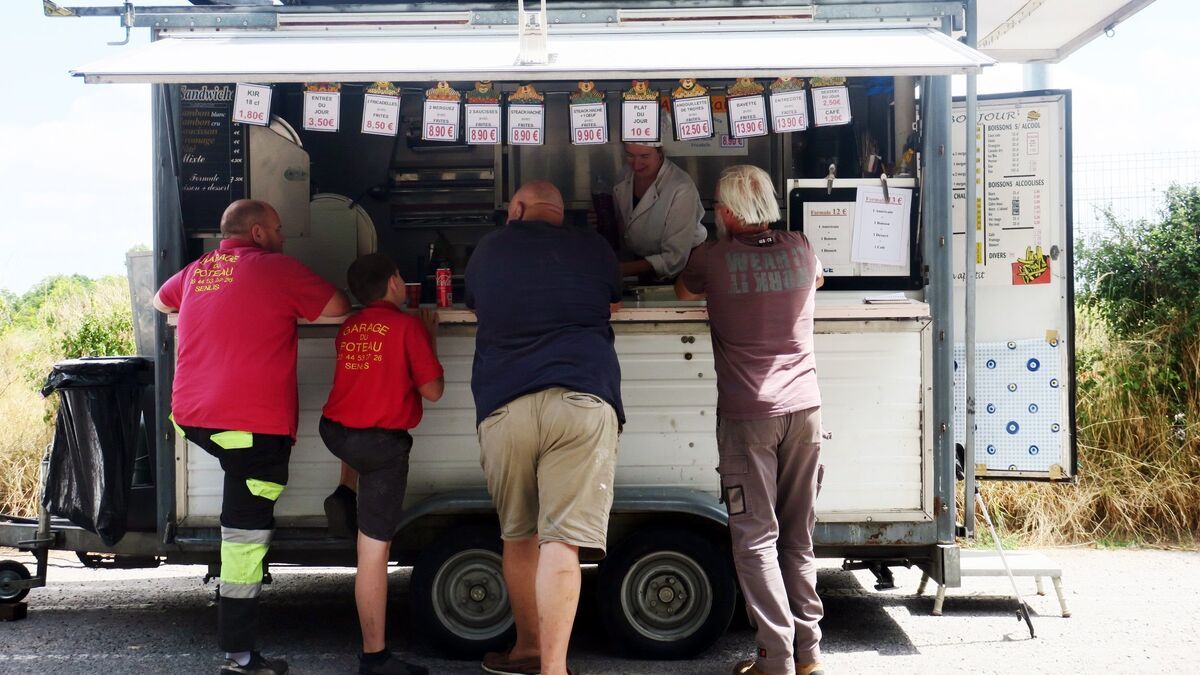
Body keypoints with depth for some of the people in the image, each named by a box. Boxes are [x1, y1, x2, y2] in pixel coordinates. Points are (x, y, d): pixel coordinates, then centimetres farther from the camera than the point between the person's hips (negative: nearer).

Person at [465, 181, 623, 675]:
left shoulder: (488, 250, 19)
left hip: (502, 407, 2)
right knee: (561, 542, -9)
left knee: (518, 538, 17)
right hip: (583, 402, -1)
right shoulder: (593, 249, 16)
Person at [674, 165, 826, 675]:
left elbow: (682, 291, 18)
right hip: (804, 407, 4)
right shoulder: (801, 250, 5)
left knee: (756, 537, -1)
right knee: (798, 537, 11)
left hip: (748, 413, -4)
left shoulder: (713, 258, -5)